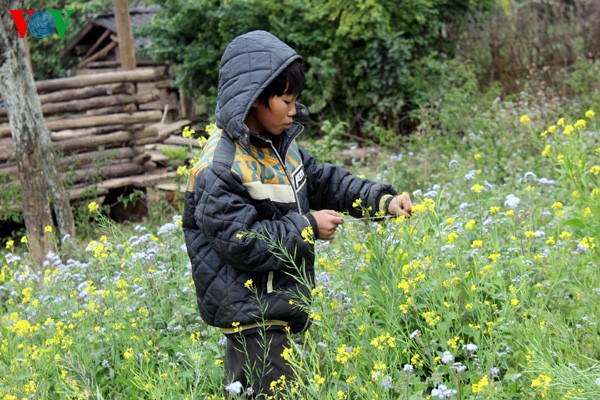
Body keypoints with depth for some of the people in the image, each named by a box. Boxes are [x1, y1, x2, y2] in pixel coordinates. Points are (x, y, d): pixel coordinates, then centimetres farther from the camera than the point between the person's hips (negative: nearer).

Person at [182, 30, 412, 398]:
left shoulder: (279, 145, 8)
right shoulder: (219, 170, -21)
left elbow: (325, 181, 14)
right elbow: (241, 243, -23)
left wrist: (383, 199, 0)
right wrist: (308, 227, -15)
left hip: (280, 310, 9)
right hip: (252, 319, -8)